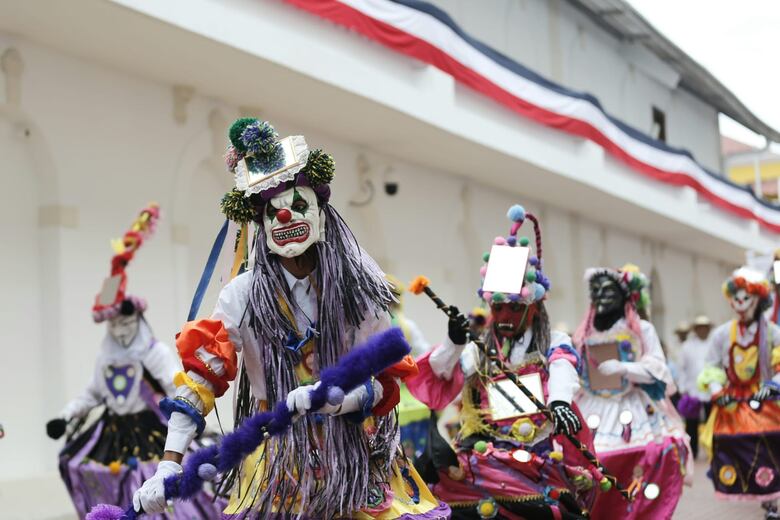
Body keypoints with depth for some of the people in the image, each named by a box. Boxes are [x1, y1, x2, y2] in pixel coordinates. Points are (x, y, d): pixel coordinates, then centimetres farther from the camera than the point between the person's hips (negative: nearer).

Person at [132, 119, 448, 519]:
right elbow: (199, 379, -9)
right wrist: (169, 464, -18)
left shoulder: (357, 289, -1)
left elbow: (386, 381, -1)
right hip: (280, 465, 0)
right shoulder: (244, 295, -4)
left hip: (359, 459, 1)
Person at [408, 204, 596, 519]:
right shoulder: (477, 351, 17)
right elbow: (436, 378, 4)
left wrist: (559, 401, -30)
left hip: (539, 451, -1)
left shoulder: (555, 345, 13)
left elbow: (563, 370, -9)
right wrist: (454, 342, -14)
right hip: (486, 450, 2)